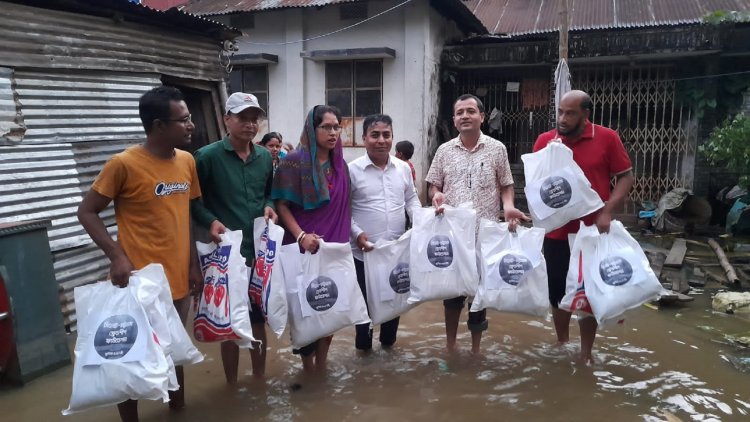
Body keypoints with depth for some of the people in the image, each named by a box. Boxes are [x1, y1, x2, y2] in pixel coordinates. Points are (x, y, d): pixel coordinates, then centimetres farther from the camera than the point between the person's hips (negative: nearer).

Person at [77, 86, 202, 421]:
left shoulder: (187, 161, 4)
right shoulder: (123, 164, -14)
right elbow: (87, 212, -6)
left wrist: (194, 265, 10)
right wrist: (117, 256, -17)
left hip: (179, 280, 6)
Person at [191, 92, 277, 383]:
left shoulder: (265, 157, 6)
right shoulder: (208, 156, -9)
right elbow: (192, 200, -5)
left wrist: (269, 206, -2)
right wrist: (211, 222, -21)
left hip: (260, 251, 5)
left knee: (258, 319, 16)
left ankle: (260, 379, 34)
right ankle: (232, 385, 26)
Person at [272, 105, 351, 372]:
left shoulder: (340, 164, 9)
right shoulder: (295, 161, -9)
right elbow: (281, 204, -10)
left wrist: (344, 239, 9)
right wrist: (300, 236, -21)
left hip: (335, 247, 5)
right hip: (306, 248, -5)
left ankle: (322, 364, 28)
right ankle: (308, 366, 22)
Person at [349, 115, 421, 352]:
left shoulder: (403, 168, 6)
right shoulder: (352, 170, -8)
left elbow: (411, 200, 14)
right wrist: (357, 233, -17)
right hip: (365, 251, -4)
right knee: (365, 299, 10)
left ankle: (388, 341, 37)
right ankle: (363, 344, 30)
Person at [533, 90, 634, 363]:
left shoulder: (607, 138, -5)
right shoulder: (544, 141, 1)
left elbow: (626, 177, -2)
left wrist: (607, 211, -14)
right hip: (556, 232, 2)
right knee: (557, 292, 12)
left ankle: (586, 353, 27)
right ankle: (561, 345, 34)